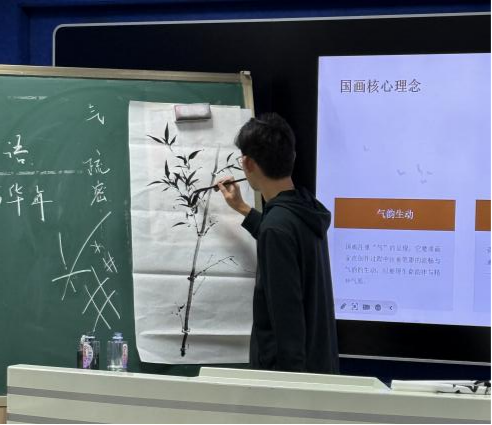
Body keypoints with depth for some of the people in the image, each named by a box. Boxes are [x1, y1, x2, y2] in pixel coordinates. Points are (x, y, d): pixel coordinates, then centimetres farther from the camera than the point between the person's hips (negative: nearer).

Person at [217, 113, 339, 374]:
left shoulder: (277, 225, -23)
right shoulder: (308, 209, 5)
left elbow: (287, 313, -25)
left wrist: (289, 372, -21)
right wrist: (243, 210, 35)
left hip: (291, 366, -9)